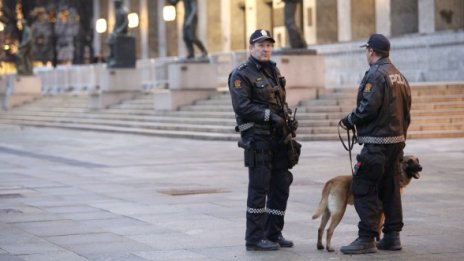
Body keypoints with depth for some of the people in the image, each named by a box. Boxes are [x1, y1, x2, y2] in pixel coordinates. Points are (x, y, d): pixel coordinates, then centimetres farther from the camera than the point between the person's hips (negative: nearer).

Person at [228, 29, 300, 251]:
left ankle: (273, 234, 20)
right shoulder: (241, 74, -8)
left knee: (281, 186, 10)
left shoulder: (273, 71, 17)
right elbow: (242, 106, -17)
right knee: (259, 188, -5)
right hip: (257, 138, -8)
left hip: (278, 137, 8)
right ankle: (254, 238, 2)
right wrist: (269, 116, -21)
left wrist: (289, 120, 7)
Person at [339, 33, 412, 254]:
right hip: (397, 140, 9)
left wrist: (350, 119, -5)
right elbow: (405, 111, 18)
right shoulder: (399, 76, 15)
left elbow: (368, 107, -22)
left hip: (377, 144, -9)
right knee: (390, 189, 14)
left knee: (363, 190, -5)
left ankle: (366, 239, -7)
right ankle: (392, 236, 17)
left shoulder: (375, 75, -14)